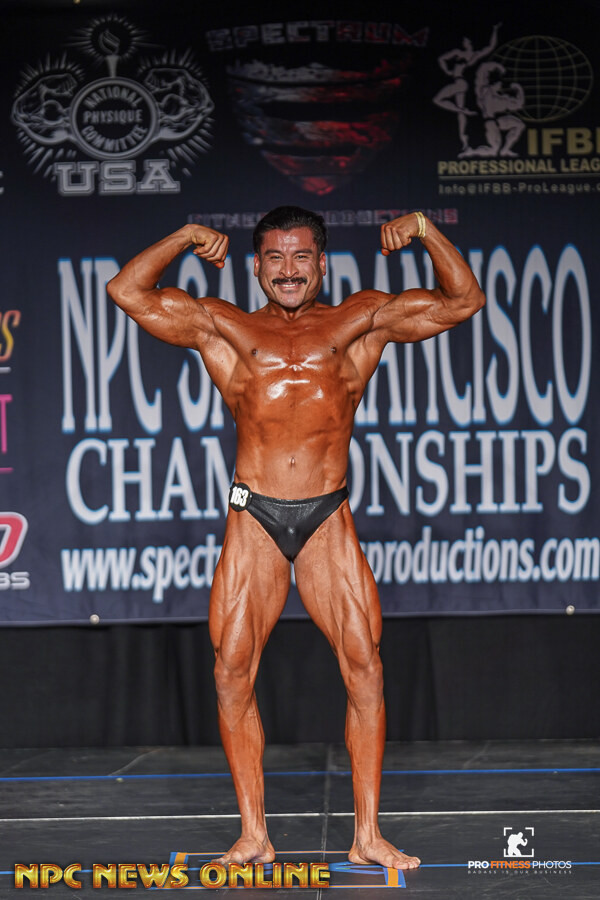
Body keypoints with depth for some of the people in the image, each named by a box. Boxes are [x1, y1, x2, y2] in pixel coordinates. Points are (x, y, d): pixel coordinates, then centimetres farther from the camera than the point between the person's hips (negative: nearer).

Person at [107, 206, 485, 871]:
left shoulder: (360, 322, 12)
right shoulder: (224, 328, 12)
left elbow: (463, 300, 12)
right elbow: (127, 290, 9)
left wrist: (425, 232, 2)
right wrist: (184, 238, 4)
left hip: (327, 518, 0)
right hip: (253, 517, 0)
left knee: (364, 666, -6)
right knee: (233, 671, -4)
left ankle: (367, 835, 1)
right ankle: (253, 835, 6)